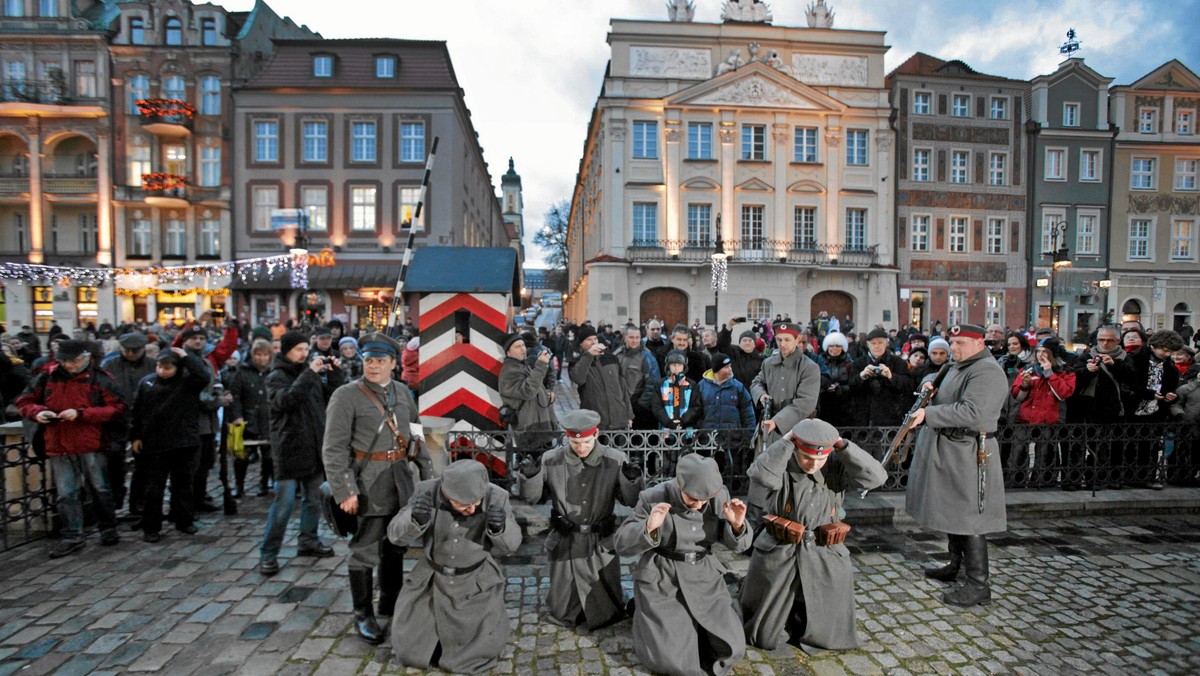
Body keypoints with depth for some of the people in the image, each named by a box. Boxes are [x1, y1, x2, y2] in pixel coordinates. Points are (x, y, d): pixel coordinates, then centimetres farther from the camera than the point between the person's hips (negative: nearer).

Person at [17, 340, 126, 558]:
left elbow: (116, 409, -10)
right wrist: (38, 412, -7)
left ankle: (108, 529, 24)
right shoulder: (48, 377, 6)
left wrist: (81, 414, -19)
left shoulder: (100, 379, -4)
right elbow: (24, 402, 16)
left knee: (100, 489, 9)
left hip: (91, 445, -3)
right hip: (58, 445, 3)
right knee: (66, 494, 8)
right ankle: (72, 537, 18)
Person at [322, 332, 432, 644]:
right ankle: (363, 615, 21)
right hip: (369, 482, -5)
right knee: (366, 550, 4)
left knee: (395, 545, 18)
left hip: (401, 479, 6)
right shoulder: (347, 395, -8)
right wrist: (344, 491, -18)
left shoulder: (402, 392, 8)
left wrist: (428, 474, 11)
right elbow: (334, 448, -12)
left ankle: (390, 602, 36)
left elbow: (417, 435, 14)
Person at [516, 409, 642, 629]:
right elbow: (532, 497, -2)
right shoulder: (551, 460, -13)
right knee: (562, 615, 17)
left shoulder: (615, 461, -14)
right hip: (565, 542, 0)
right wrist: (529, 476, -21)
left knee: (607, 614, 16)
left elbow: (629, 501, -6)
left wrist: (632, 480, -25)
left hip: (601, 543, 0)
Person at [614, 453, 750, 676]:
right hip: (660, 580, -3)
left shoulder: (720, 497, -8)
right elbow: (622, 544, -17)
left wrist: (737, 525, -23)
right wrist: (648, 527, -36)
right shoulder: (653, 498, -18)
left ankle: (692, 623, 27)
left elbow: (737, 544, 0)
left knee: (730, 649, -1)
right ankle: (648, 615, 21)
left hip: (704, 577, 4)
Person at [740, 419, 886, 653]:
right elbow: (760, 475, -39)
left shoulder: (836, 467, -8)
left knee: (824, 633, 18)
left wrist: (841, 445, -25)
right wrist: (787, 440, -33)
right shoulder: (782, 467, -17)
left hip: (825, 557, 3)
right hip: (779, 555, -2)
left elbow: (876, 476, -20)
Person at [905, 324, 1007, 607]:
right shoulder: (958, 367, 16)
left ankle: (978, 585, 6)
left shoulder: (987, 372, -16)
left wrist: (928, 413, -29)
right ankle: (955, 565, 33)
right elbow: (945, 401, 29)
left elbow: (972, 412, -28)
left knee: (967, 519, -4)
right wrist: (930, 386, 7)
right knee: (950, 512, 19)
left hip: (967, 455, -10)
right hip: (946, 450, 10)